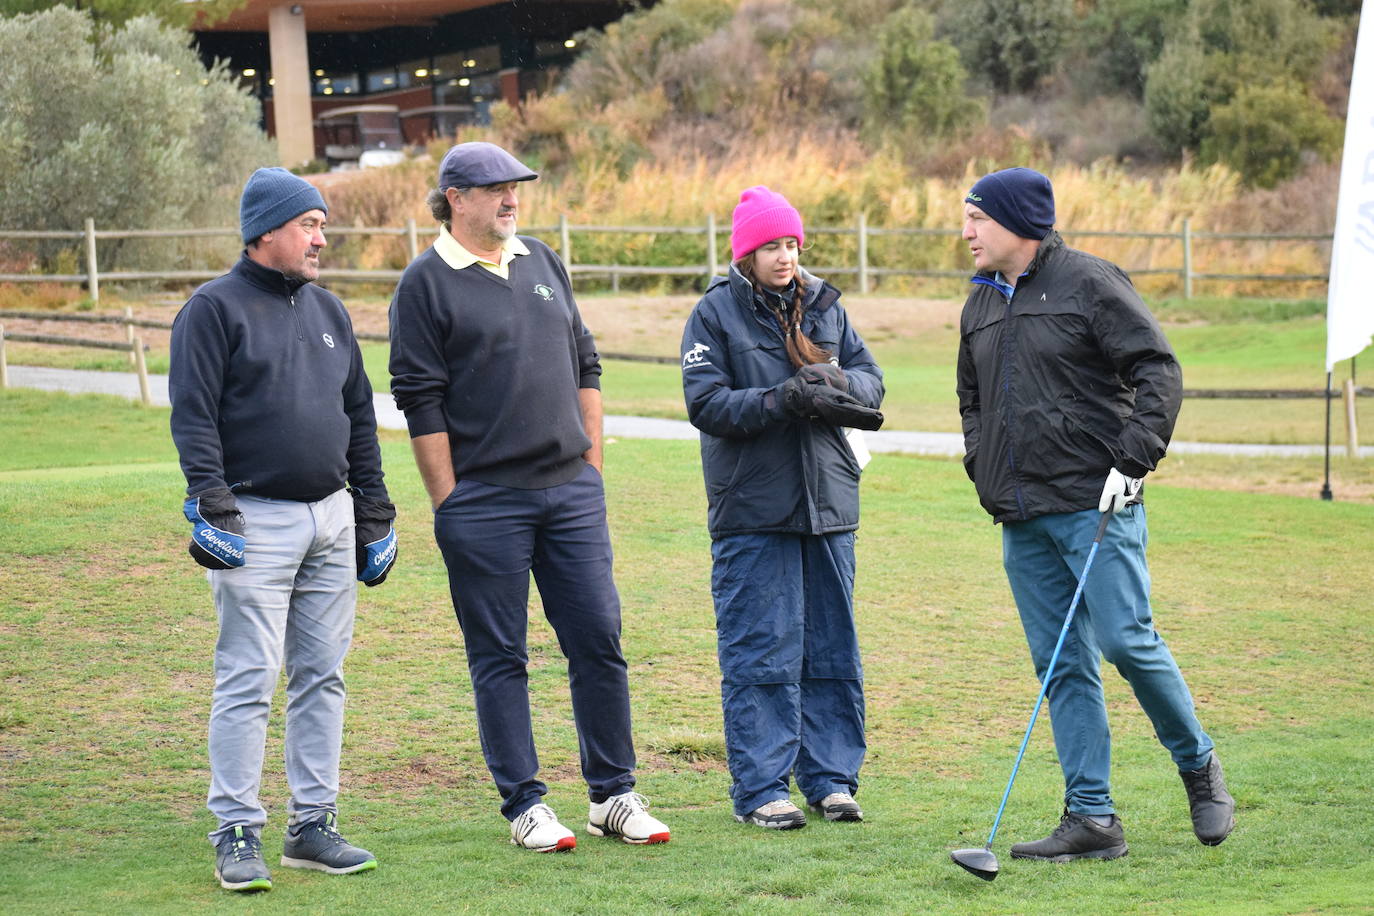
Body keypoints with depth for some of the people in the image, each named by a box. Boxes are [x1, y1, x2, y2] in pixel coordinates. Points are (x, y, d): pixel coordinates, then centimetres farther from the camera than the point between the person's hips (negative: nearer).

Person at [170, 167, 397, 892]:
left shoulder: (328, 311, 16)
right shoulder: (215, 309, -4)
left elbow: (360, 417, 21)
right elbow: (193, 416, -10)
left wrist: (374, 514, 18)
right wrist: (212, 507, -19)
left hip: (331, 519, 7)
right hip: (256, 523, -7)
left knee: (322, 677, 8)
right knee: (248, 681, -8)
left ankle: (313, 825, 14)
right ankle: (237, 835, -5)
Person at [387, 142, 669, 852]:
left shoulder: (543, 263, 13)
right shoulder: (425, 284, -4)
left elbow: (584, 366, 18)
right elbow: (421, 404, -7)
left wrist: (591, 464, 12)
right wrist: (448, 507, -11)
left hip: (571, 492, 5)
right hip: (484, 501, -5)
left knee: (598, 640, 4)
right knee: (499, 658, 2)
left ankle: (614, 794, 13)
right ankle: (524, 804, 10)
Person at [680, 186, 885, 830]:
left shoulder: (823, 306, 10)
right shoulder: (714, 314, -4)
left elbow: (869, 376, 9)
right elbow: (707, 404, -12)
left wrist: (840, 387, -14)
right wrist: (786, 401, -24)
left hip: (828, 505, 5)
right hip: (751, 511, -5)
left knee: (833, 649, 9)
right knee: (759, 654, -3)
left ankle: (831, 778, 18)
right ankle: (760, 789, 2)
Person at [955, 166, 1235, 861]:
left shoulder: (1090, 283, -4)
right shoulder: (980, 306, 17)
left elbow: (1158, 369, -8)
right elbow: (972, 401, 30)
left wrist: (1133, 458, -16)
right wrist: (981, 468, 16)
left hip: (1096, 503, -6)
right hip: (1021, 518, 7)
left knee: (1126, 641, -12)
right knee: (1061, 666, 3)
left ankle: (1199, 765, 11)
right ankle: (1092, 818, 4)